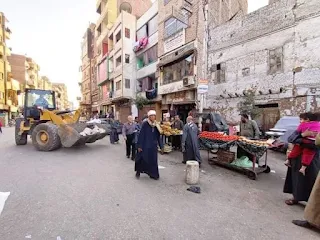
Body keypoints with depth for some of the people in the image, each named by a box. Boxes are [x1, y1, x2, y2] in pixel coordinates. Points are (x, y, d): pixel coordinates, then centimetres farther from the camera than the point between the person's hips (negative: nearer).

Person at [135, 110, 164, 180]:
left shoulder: (156, 125, 5)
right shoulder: (145, 124, -10)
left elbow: (158, 137, 8)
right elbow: (141, 135, -11)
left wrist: (161, 146, 7)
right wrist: (139, 146, -14)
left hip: (153, 146, 5)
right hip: (145, 146, -4)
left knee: (153, 160, 11)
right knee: (142, 159, 6)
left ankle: (153, 174, 26)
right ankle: (138, 172, 30)